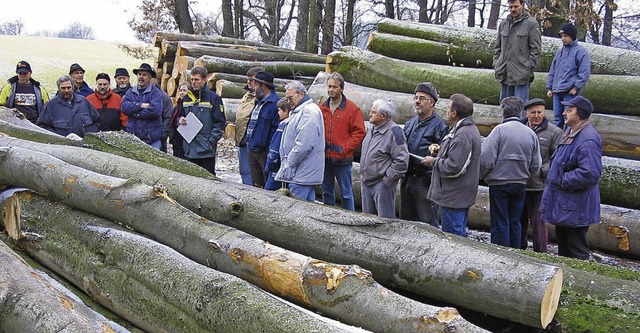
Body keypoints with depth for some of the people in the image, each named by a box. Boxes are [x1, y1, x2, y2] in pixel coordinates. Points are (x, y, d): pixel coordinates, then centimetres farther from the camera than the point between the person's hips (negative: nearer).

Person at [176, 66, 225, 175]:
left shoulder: (213, 98, -3)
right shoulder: (186, 98, 14)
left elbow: (219, 123, -6)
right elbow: (180, 116, 25)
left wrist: (210, 142, -15)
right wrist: (181, 120, 0)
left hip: (206, 151, -5)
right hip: (189, 150, 6)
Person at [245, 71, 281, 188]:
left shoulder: (275, 103, -15)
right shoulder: (259, 102, 16)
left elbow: (277, 129, -19)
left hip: (265, 152, -9)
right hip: (252, 151, 10)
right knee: (257, 186, 15)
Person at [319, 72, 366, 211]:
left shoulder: (352, 109, -6)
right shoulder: (322, 108, 9)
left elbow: (359, 133, -8)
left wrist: (345, 149, -13)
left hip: (342, 159, -5)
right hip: (324, 158, 5)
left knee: (346, 193, 2)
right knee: (327, 191, 15)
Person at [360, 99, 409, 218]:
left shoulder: (394, 132, -16)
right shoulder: (372, 131, 11)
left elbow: (402, 161, -20)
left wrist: (387, 180, -17)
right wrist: (363, 177, 16)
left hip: (382, 184, -9)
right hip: (366, 183, 9)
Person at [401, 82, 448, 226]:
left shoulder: (440, 125, -10)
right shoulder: (410, 124, 14)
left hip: (426, 181, -8)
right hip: (407, 179, 8)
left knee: (428, 223, -2)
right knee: (406, 220, 16)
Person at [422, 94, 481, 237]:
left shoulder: (463, 135, -23)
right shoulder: (470, 129, 13)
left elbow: (454, 168, -27)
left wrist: (433, 162, -12)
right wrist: (442, 150, 11)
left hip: (454, 197, -11)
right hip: (462, 195, 11)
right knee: (460, 234, 19)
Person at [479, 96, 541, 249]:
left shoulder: (500, 129, -14)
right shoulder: (531, 134, 2)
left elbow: (486, 159, -17)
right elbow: (536, 166, 5)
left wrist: (482, 176, 1)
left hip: (499, 184, -5)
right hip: (520, 185, 5)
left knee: (500, 224, 2)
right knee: (515, 223, 15)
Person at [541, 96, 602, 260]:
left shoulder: (588, 140, -24)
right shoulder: (571, 133, 10)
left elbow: (590, 174, -31)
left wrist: (563, 181, -21)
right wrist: (552, 177, 11)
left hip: (575, 207, -11)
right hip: (562, 202, 11)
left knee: (576, 248, 1)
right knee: (562, 242, 22)